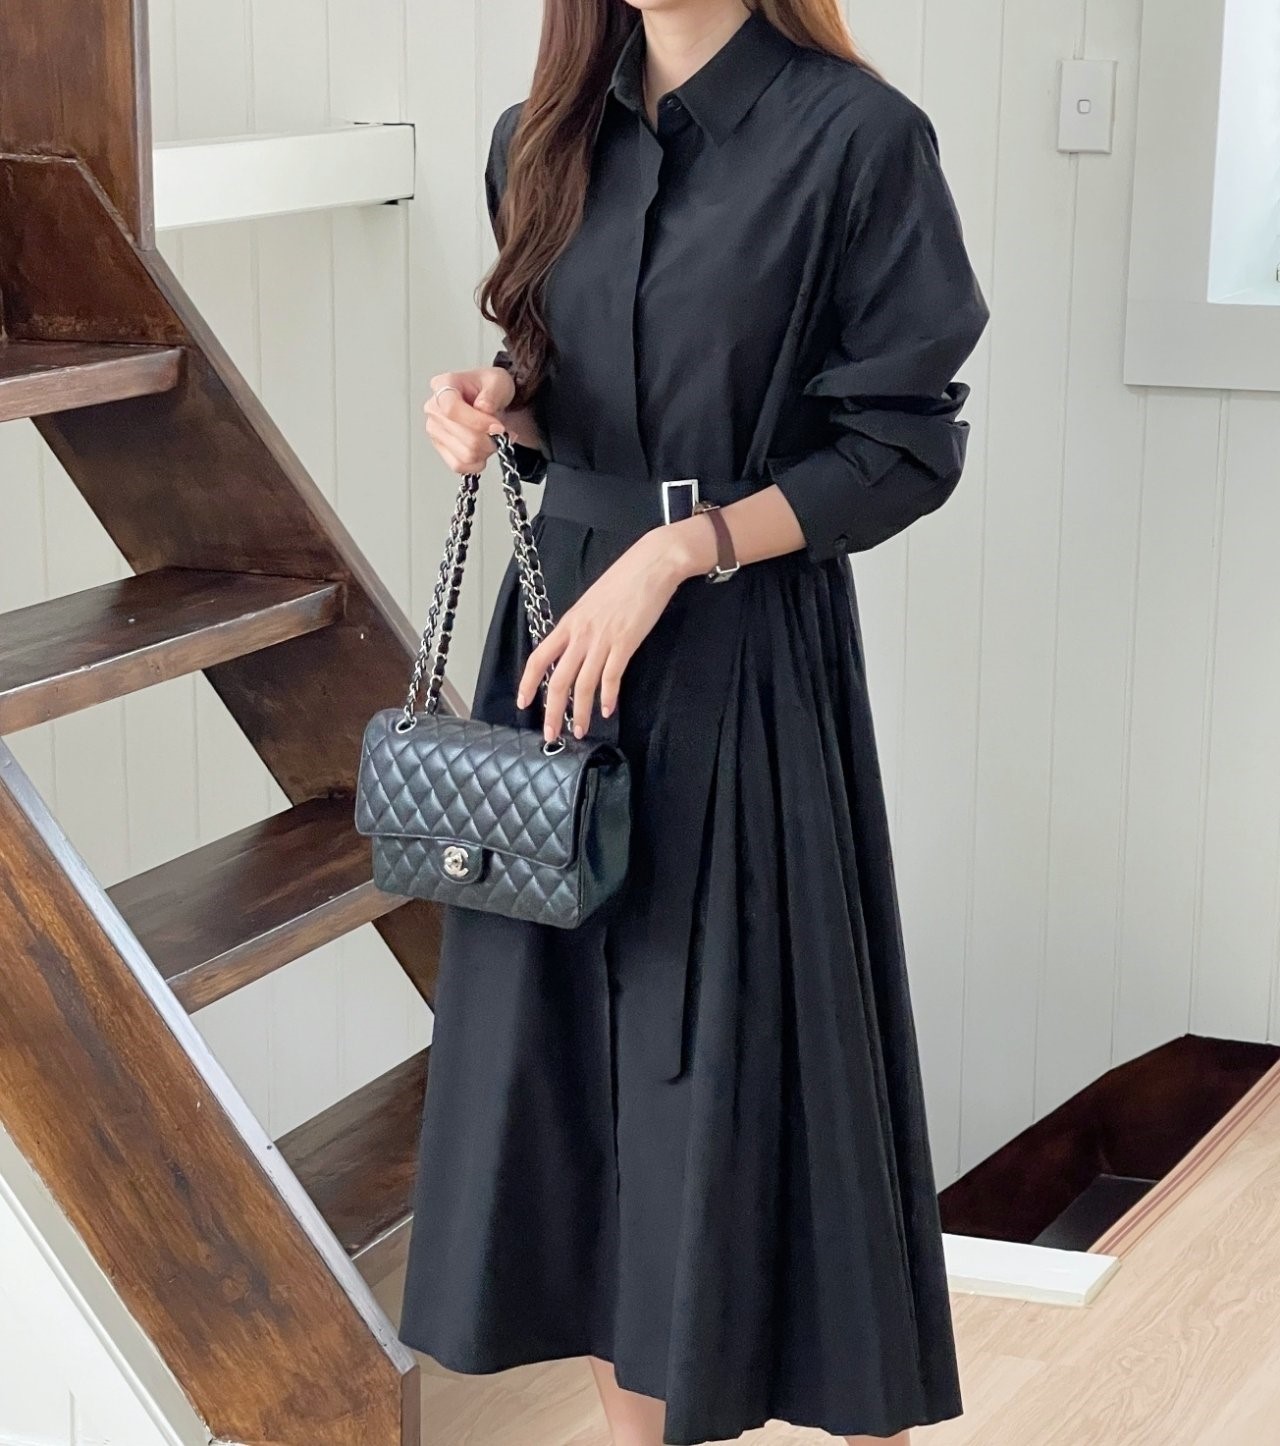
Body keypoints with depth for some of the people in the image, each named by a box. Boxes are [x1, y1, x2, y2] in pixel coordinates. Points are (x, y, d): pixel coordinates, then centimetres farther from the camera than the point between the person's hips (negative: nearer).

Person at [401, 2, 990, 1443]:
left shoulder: (855, 136, -11)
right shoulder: (548, 139, 8)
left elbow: (903, 449, -10)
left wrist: (676, 554, -17)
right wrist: (501, 400, -4)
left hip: (749, 662, -6)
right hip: (564, 621, 6)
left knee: (749, 1046, -2)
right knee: (571, 1043, 9)